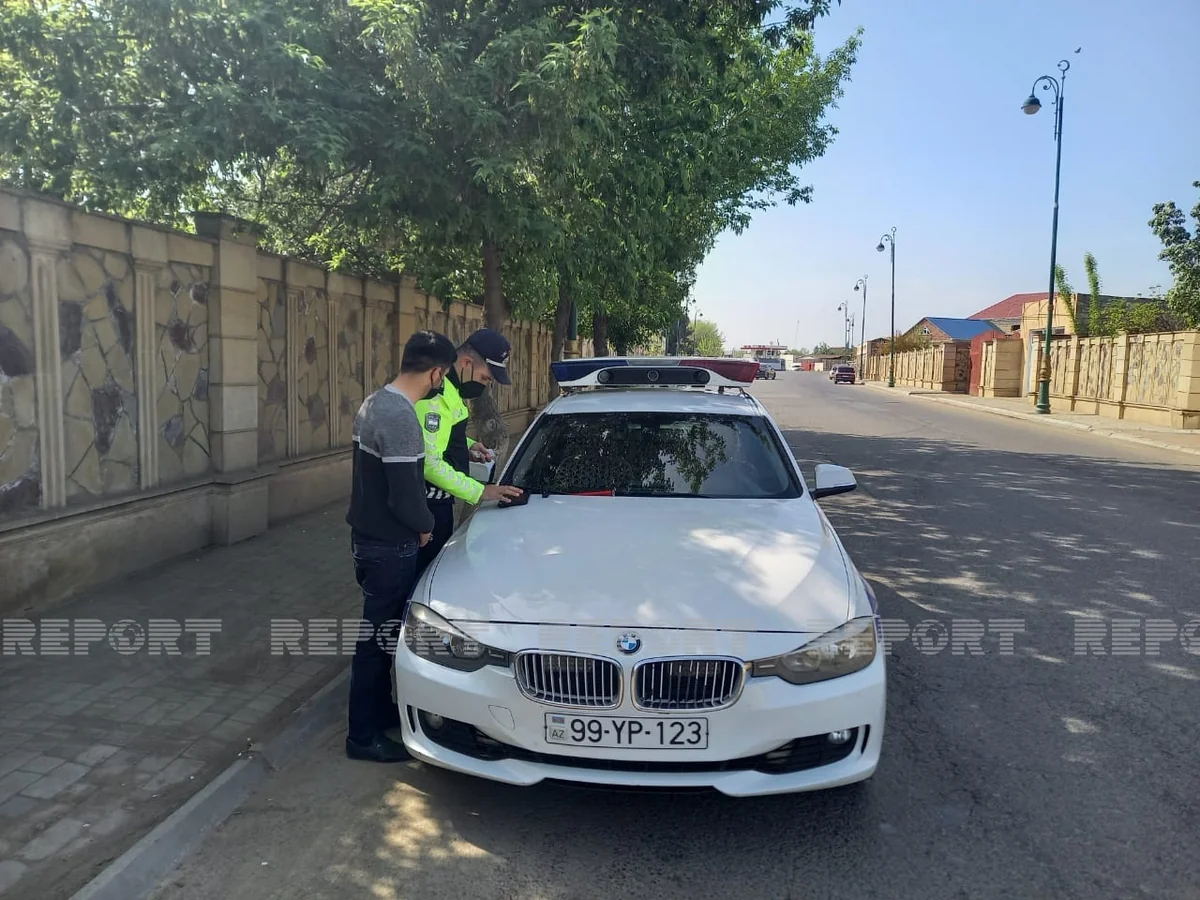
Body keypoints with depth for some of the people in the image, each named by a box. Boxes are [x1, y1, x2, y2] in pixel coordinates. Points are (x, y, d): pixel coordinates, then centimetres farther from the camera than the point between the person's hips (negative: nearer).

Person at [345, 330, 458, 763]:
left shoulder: (374, 403, 6)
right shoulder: (401, 419, -26)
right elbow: (405, 496, -26)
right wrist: (426, 526, -7)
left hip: (369, 534, 10)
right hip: (389, 545, -10)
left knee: (381, 629, 21)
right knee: (379, 636, 2)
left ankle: (380, 709, 36)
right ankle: (363, 736, 16)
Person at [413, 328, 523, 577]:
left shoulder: (449, 387, 8)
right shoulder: (436, 395, -24)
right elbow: (429, 463, -27)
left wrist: (468, 445, 6)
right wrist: (480, 491, -23)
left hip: (437, 500, 10)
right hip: (428, 503, -10)